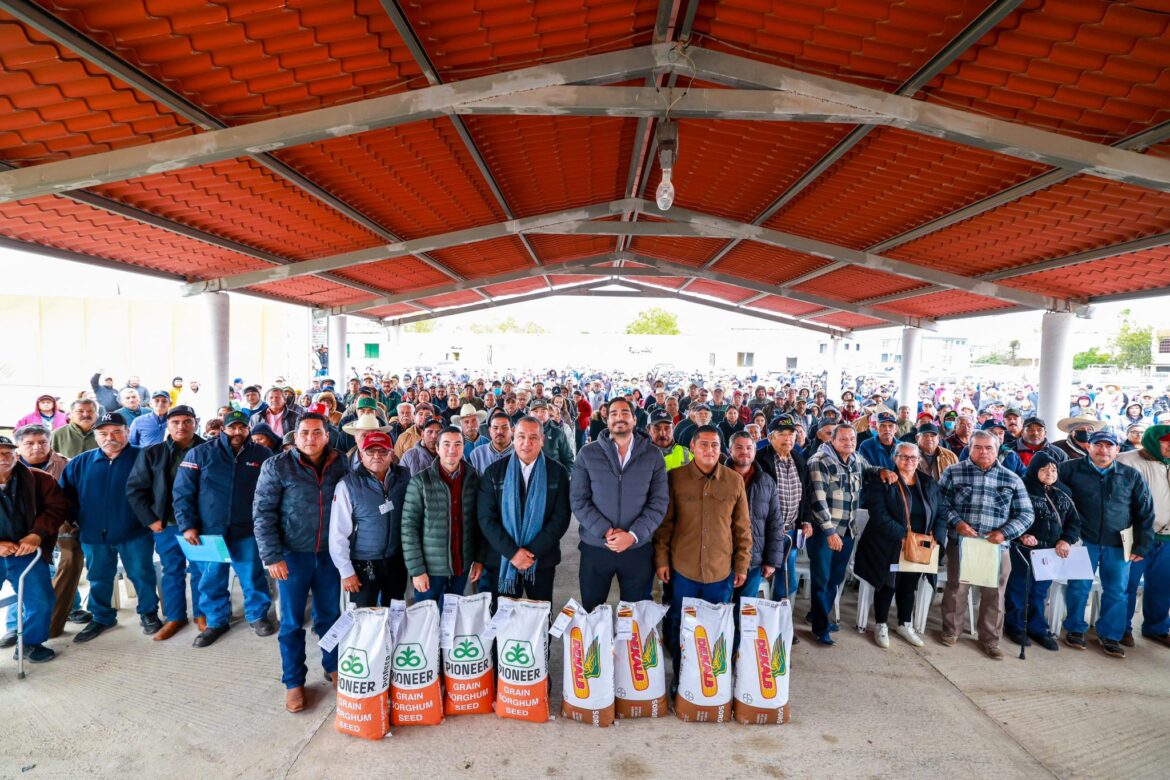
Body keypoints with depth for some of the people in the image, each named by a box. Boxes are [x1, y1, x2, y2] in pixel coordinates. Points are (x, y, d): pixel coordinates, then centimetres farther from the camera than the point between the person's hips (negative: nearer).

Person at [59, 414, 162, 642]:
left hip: (135, 532, -3)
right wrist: (71, 520, 6)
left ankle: (148, 613, 23)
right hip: (94, 535, 4)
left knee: (142, 574, 6)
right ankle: (101, 618, 34)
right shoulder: (80, 463, 5)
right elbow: (65, 494, 14)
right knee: (99, 579, 17)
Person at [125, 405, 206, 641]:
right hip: (166, 525, 2)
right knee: (172, 572, 13)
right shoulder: (151, 453, 2)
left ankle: (202, 613, 24)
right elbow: (134, 489, 3)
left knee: (200, 571, 8)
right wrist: (150, 519, -4)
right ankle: (175, 617, 27)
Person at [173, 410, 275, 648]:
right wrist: (187, 525, -6)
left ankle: (258, 615, 28)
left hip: (247, 530, 0)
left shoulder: (262, 454, 0)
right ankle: (215, 621, 32)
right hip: (209, 530, 1)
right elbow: (183, 492, 0)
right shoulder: (200, 454, -1)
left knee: (252, 577, 8)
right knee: (211, 579, 12)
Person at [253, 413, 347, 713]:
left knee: (330, 616, 15)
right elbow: (263, 513, -8)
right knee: (292, 621, 11)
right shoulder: (277, 466, -8)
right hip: (293, 555, -2)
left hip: (329, 554, 2)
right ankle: (293, 682, 29)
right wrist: (272, 556, -12)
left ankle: (332, 667, 36)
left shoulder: (340, 464, -3)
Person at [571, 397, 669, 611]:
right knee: (590, 614, 14)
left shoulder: (653, 455, 0)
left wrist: (633, 535, -14)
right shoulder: (587, 454, -1)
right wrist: (605, 531, -16)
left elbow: (659, 503, -3)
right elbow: (578, 500, -5)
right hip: (595, 548, 0)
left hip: (638, 549, 0)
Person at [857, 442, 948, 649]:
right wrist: (903, 535, -24)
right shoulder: (882, 481, -10)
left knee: (908, 586, 16)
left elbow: (941, 513, 7)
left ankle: (905, 625, 35)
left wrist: (936, 537, -8)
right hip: (888, 547, -4)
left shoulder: (930, 484, 8)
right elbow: (879, 515, -18)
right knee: (888, 585, 6)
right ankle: (881, 626, 23)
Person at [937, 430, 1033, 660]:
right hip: (960, 543, -1)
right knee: (956, 589, 7)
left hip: (997, 547, 2)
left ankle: (990, 640, 26)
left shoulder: (1012, 479, 6)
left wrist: (1005, 532, -8)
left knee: (994, 595, 9)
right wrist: (956, 522, -14)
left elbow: (1026, 514, 7)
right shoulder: (953, 472, 1)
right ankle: (951, 631, 25)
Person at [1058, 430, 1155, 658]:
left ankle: (1109, 635, 24)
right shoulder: (1072, 469, -3)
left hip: (1119, 544, 2)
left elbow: (1145, 513, 8)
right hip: (1083, 539, -2)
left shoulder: (1132, 476, 4)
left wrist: (1142, 546, 4)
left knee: (1117, 591, 8)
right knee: (1079, 587, 3)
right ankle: (1075, 629, 19)